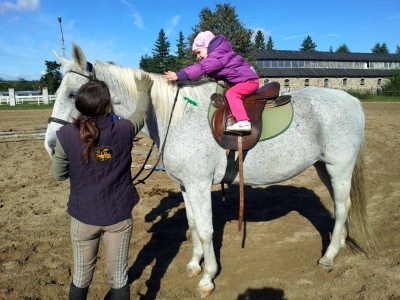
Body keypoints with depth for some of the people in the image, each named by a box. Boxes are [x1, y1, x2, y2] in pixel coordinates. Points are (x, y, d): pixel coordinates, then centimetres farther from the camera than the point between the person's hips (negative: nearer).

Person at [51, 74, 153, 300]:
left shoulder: (67, 135, -14)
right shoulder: (124, 129, -13)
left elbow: (58, 174, 0)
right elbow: (142, 114, 9)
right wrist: (144, 92, 28)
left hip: (83, 215, 1)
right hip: (119, 214, 0)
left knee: (81, 276, 19)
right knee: (119, 277, 14)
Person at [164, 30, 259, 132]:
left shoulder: (216, 56, -19)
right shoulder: (216, 55, 15)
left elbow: (201, 68, -31)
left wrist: (179, 75, -36)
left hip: (249, 79, -11)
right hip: (246, 78, 11)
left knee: (231, 93, -25)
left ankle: (243, 122, -33)